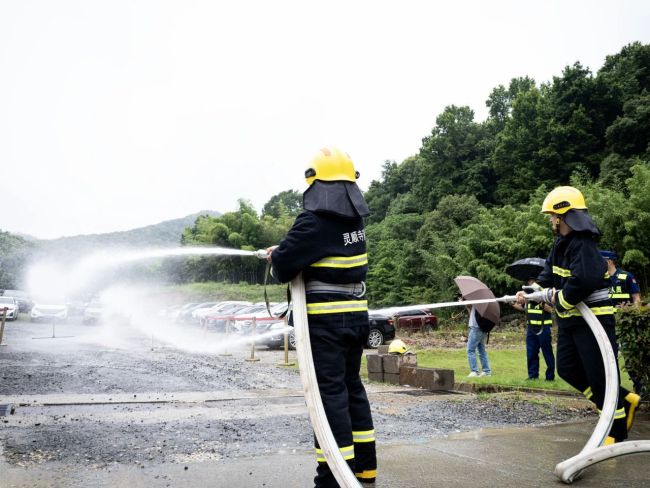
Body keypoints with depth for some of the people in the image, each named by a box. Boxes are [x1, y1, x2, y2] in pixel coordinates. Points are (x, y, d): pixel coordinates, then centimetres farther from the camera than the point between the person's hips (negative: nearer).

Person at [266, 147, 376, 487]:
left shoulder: (315, 221, -18)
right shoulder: (354, 218, 7)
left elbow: (283, 267, -16)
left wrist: (277, 256, 7)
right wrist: (285, 249, 13)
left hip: (326, 320, -8)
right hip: (357, 315, 8)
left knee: (330, 393, -3)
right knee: (351, 385, 19)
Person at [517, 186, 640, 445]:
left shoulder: (583, 245, -23)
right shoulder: (561, 244, 9)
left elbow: (584, 281, -35)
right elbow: (549, 274, 12)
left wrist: (559, 299, -20)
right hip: (569, 319, 10)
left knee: (601, 375, -2)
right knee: (568, 369, 14)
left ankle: (617, 430, 14)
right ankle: (625, 400, 26)